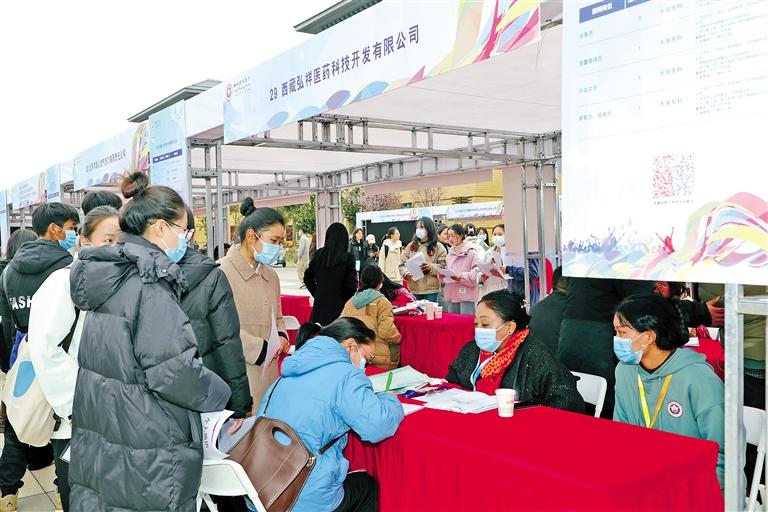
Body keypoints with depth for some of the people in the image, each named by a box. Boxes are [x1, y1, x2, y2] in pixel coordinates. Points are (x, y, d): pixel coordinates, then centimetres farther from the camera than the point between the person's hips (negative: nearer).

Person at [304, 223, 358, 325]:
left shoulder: (318, 254, 2)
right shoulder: (348, 257, -10)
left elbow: (308, 278, 8)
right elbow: (351, 284, -12)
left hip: (320, 303, 4)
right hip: (339, 304, -4)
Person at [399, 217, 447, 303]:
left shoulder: (438, 247, 3)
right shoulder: (411, 246, 11)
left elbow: (443, 267, -2)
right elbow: (402, 264, 8)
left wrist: (431, 267, -19)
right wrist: (406, 273, -12)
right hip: (413, 289, 3)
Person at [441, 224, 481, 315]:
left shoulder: (471, 252, -7)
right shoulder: (450, 253, 15)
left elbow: (476, 273, -13)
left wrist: (461, 277, -22)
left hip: (466, 294, -7)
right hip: (451, 294, 7)